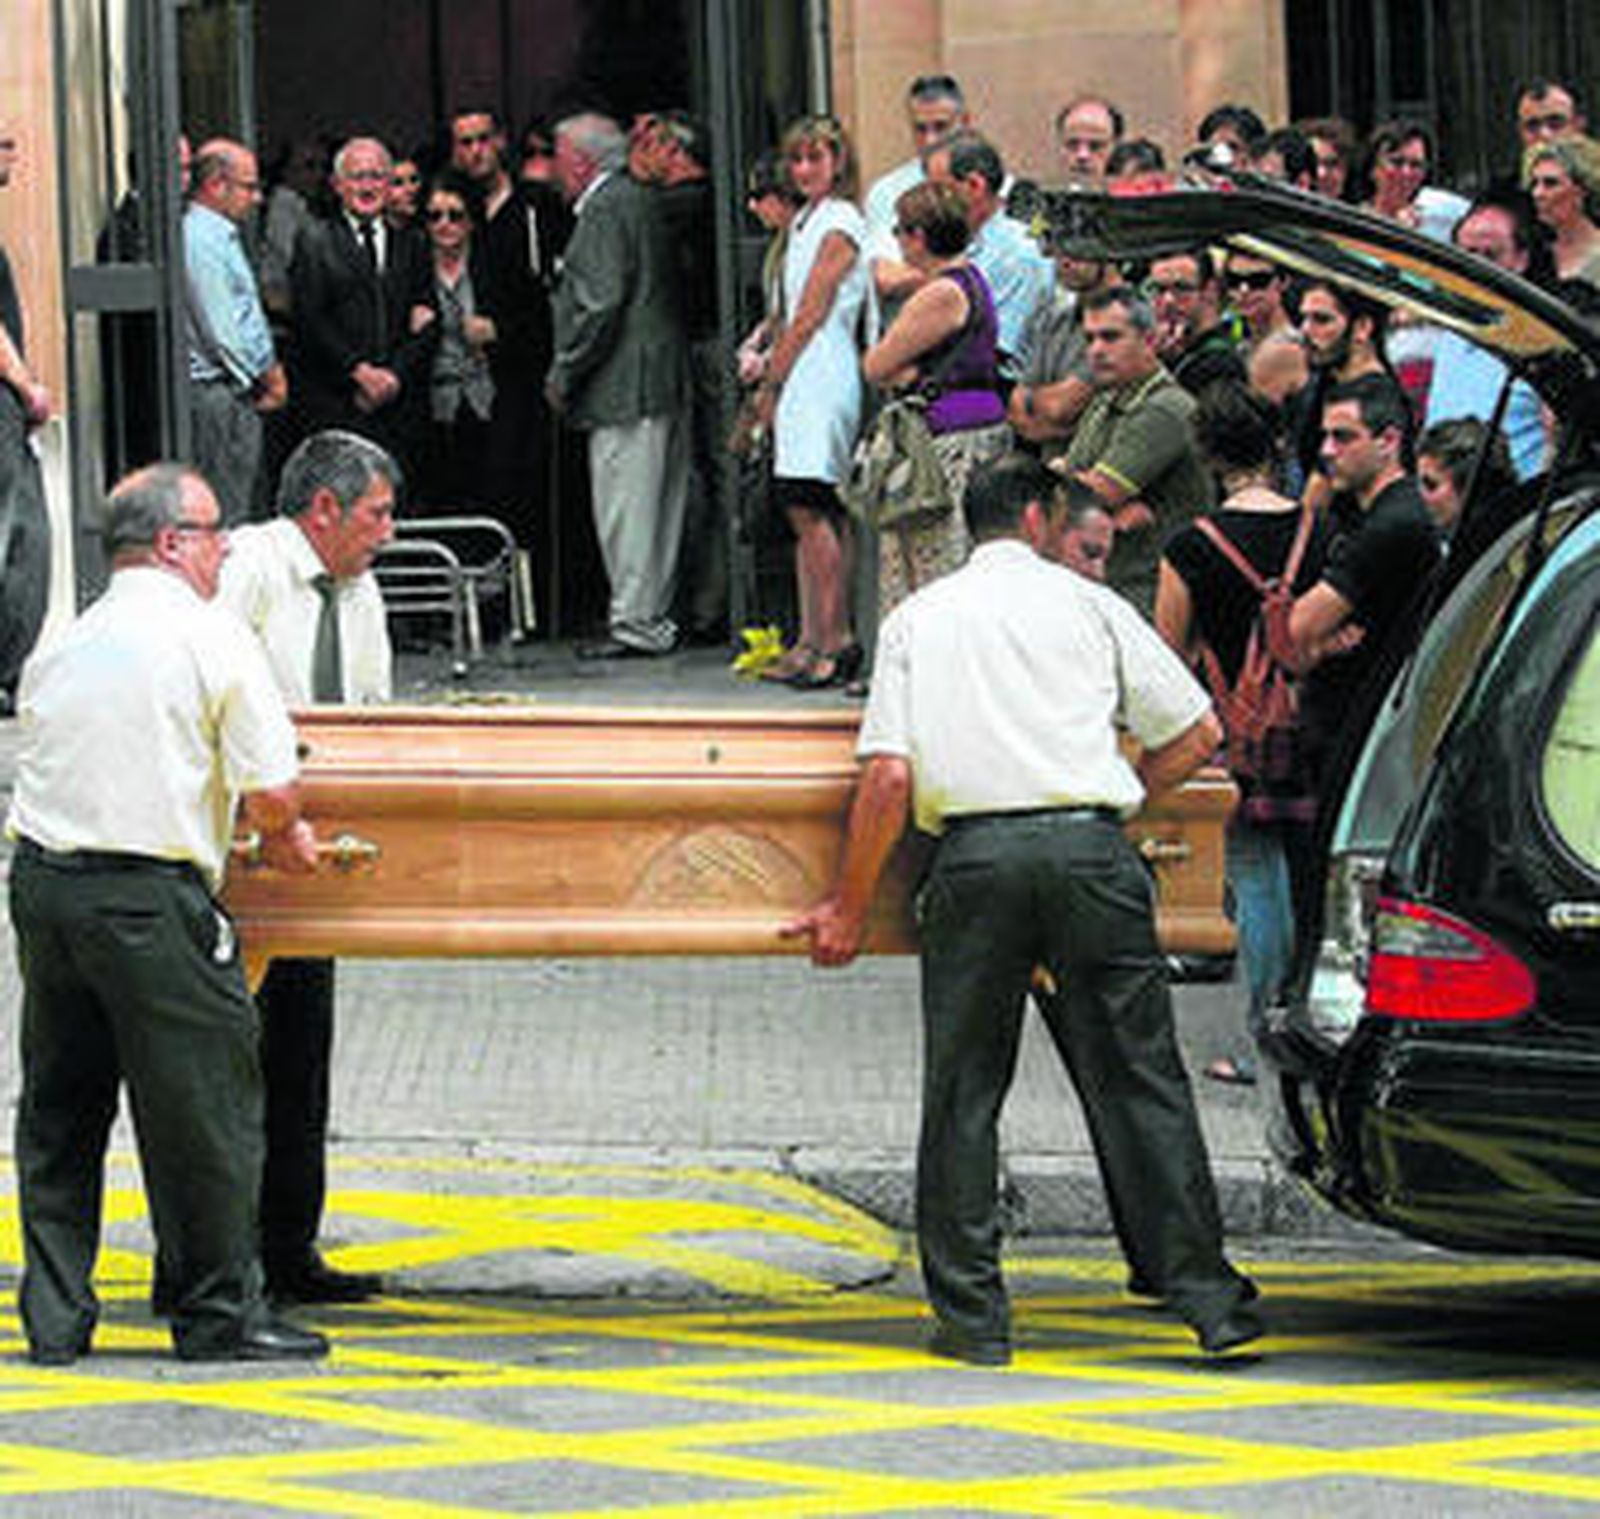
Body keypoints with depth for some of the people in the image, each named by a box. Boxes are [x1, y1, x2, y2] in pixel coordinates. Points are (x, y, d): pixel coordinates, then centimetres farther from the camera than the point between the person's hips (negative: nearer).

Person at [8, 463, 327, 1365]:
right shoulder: (212, 639, -6)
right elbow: (275, 791, -8)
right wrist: (285, 836, 16)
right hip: (148, 899, -7)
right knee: (205, 1103, 4)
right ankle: (222, 1314, 10)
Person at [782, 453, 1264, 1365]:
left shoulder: (917, 619, 15)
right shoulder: (1086, 604, 13)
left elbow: (889, 777, 4)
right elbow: (1198, 732, 11)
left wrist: (851, 909, 11)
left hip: (976, 857, 0)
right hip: (1089, 846, 0)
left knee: (963, 1091, 7)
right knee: (1139, 1080, 4)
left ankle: (973, 1315, 5)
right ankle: (1204, 1294, 3)